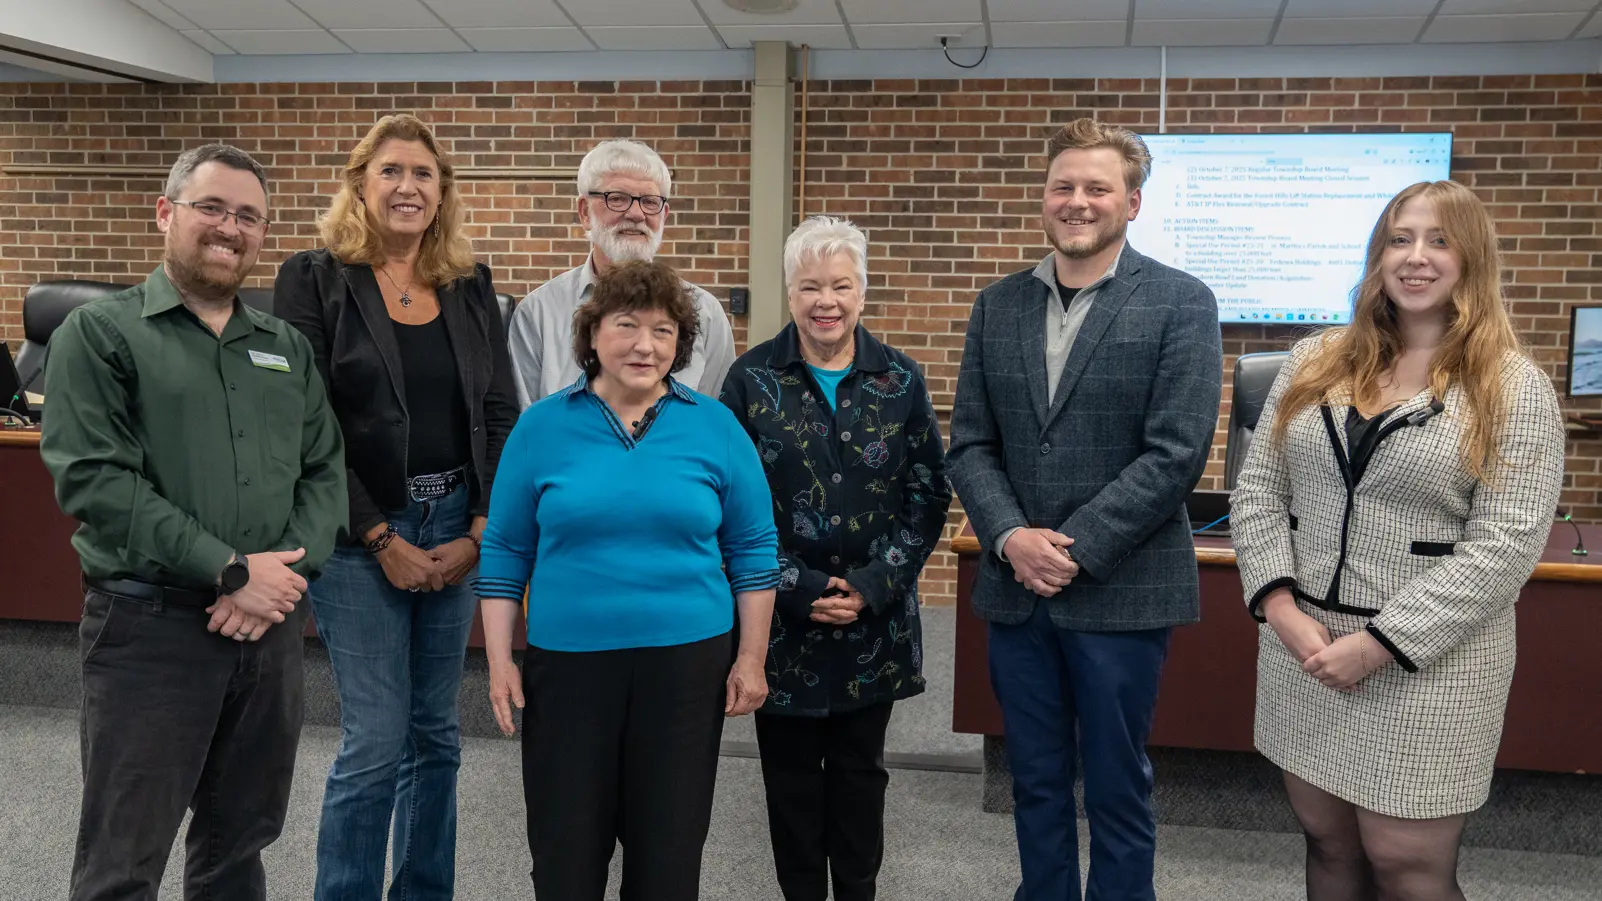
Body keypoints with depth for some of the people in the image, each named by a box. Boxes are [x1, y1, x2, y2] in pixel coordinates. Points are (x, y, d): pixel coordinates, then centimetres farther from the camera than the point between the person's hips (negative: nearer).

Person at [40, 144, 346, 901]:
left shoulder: (288, 348, 12)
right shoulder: (99, 333, -2)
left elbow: (324, 470, 8)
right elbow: (92, 478, -14)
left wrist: (289, 570, -10)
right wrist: (230, 571, -17)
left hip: (271, 624, 5)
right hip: (148, 624, -4)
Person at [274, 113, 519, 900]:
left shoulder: (471, 288, 9)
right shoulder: (314, 280, -3)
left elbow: (501, 417, 6)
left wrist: (478, 533, -4)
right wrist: (382, 540, -13)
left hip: (459, 533, 4)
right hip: (361, 537, -4)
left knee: (435, 735, 12)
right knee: (375, 742, -3)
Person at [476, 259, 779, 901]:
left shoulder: (716, 428, 0)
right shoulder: (541, 426, 0)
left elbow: (752, 551, 3)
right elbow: (505, 552, 4)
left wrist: (751, 658, 0)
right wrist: (500, 661, 0)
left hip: (688, 662, 0)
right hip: (567, 662, 0)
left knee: (670, 847, 11)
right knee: (565, 846, 10)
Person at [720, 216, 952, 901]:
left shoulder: (901, 380, 1)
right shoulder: (752, 378, -3)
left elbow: (929, 492, 0)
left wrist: (872, 586, -10)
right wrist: (799, 587, -12)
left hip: (874, 618, 1)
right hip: (782, 617, -1)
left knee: (859, 770, 13)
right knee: (791, 774, 10)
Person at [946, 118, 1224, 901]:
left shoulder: (1180, 303, -5)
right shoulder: (998, 305, 8)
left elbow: (1176, 453, -13)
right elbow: (971, 442, 5)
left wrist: (1073, 548, -16)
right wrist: (1011, 537, -11)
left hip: (1119, 592, -4)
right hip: (1016, 588, 4)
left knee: (1116, 791, 9)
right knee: (1034, 783, 16)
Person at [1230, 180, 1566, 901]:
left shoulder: (1516, 390, -5)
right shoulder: (1314, 363, 7)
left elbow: (1505, 547, -13)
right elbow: (1257, 490, 5)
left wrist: (1377, 645, -18)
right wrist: (1282, 609, -10)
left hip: (1426, 664, -4)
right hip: (1302, 647, 4)